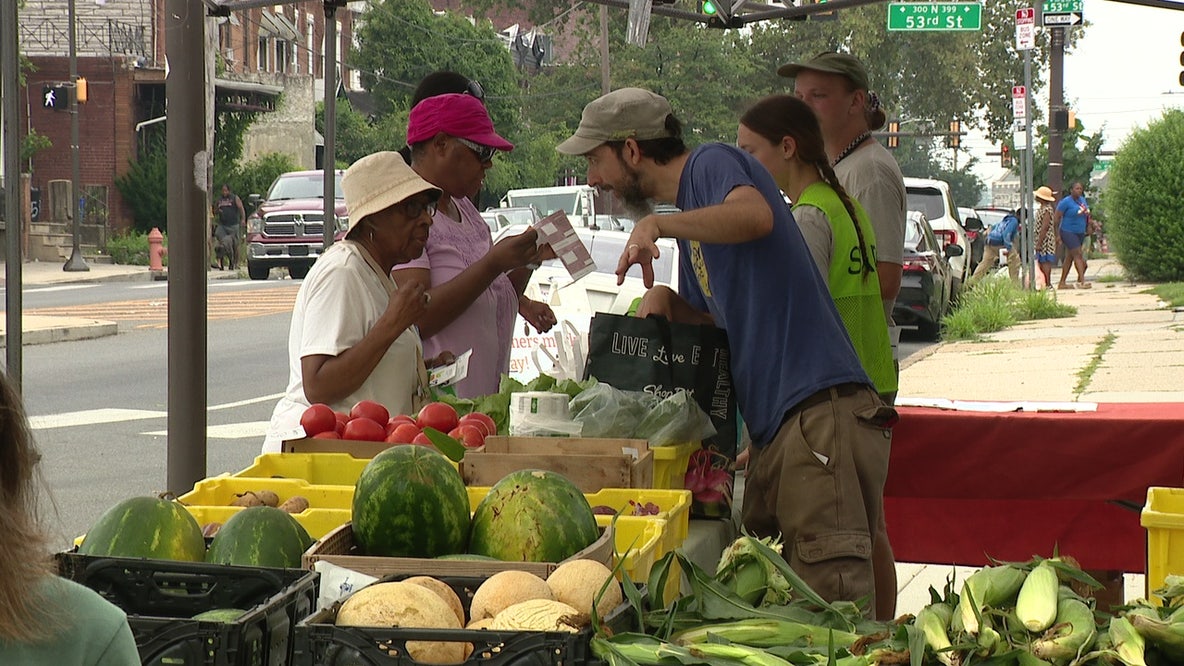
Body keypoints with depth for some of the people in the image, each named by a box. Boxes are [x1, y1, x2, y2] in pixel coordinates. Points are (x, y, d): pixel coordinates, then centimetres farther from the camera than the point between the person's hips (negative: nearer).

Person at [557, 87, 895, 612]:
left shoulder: (713, 164, -2)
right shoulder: (691, 216, 26)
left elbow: (756, 216, -26)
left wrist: (656, 223, -22)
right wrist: (664, 301, 14)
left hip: (818, 413, -10)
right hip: (775, 429, 10)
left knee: (833, 598, -16)